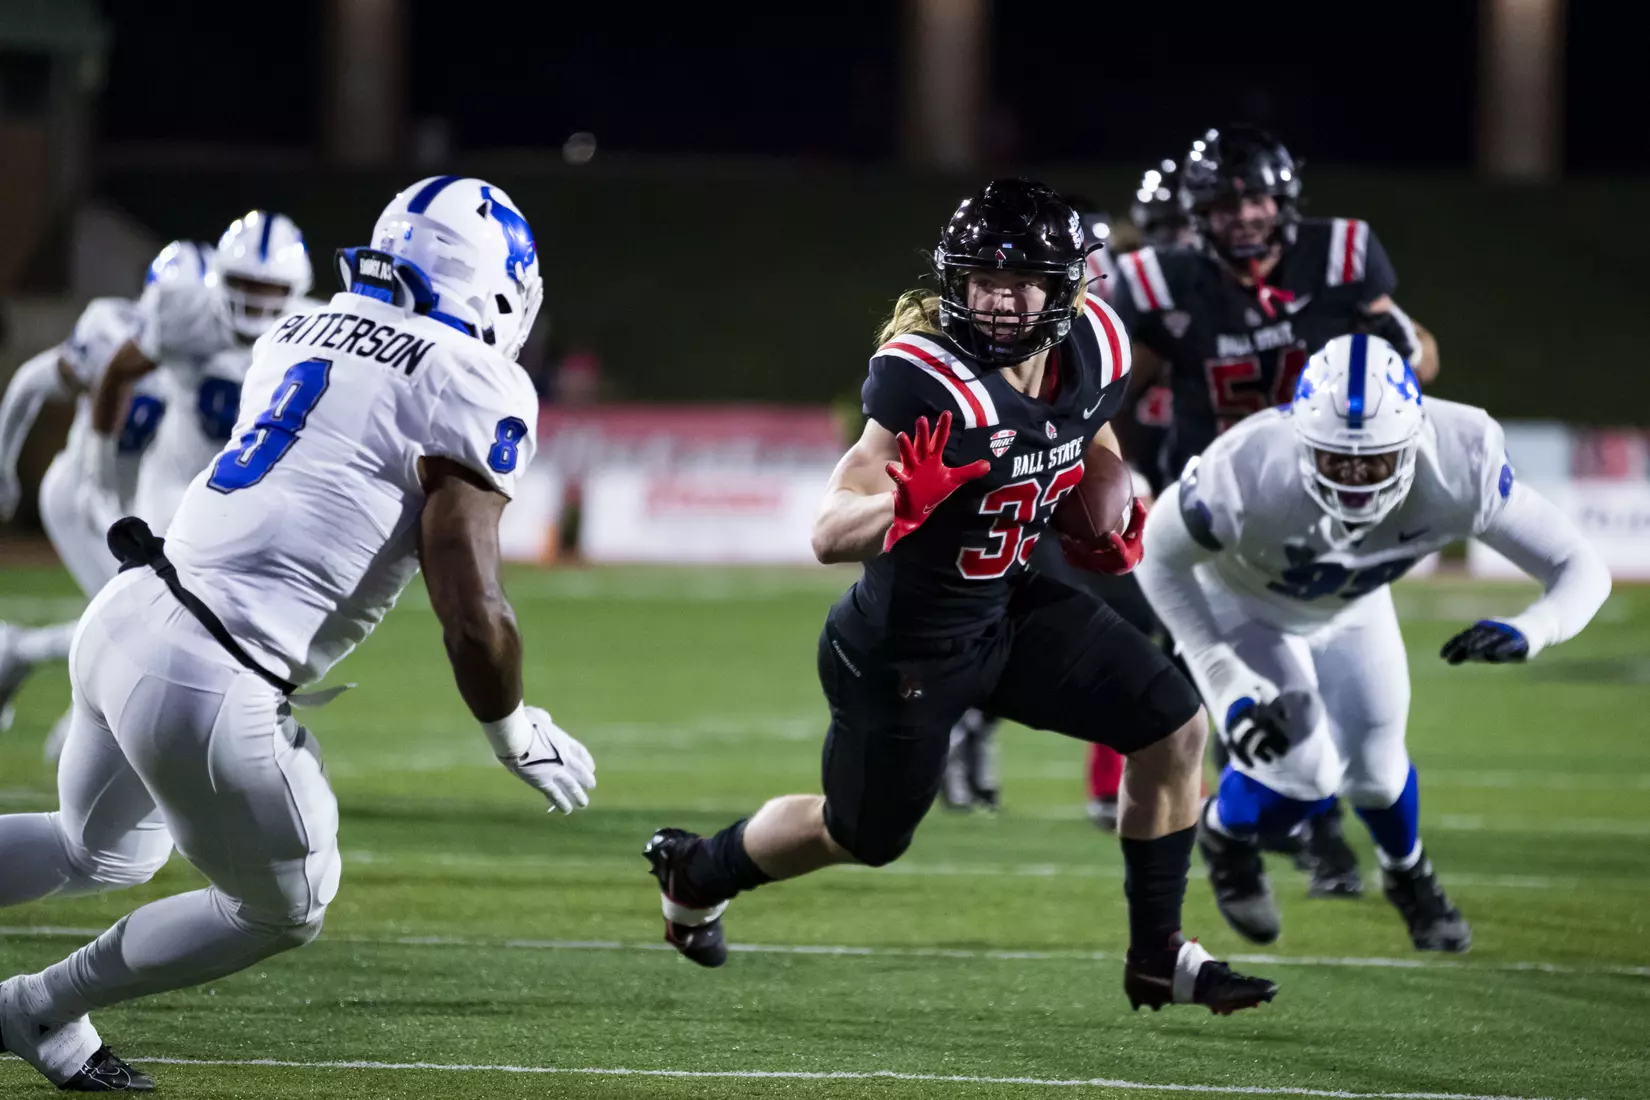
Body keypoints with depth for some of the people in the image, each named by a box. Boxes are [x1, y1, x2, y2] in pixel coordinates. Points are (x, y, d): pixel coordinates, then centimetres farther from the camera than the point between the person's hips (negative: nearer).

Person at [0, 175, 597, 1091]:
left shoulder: (303, 333, 14)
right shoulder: (473, 390, -9)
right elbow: (470, 614, -12)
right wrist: (518, 737, 3)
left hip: (124, 619, 8)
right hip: (208, 682, -8)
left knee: (102, 854, 32)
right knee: (285, 910, 18)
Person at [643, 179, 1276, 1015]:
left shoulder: (1090, 352, -10)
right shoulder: (926, 379, -32)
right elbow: (829, 536, -35)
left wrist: (1107, 527, -3)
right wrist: (907, 499, -54)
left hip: (1011, 610, 6)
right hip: (904, 646, -6)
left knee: (1174, 730, -4)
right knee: (862, 837, 15)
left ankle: (1157, 957, 10)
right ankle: (696, 870, 44)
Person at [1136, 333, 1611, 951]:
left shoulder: (1460, 469, -37)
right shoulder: (1250, 475, -44)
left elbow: (1581, 568, -29)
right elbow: (1160, 558, -23)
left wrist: (1528, 633, -51)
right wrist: (1228, 684, -28)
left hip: (1350, 606, 3)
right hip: (1241, 603, -3)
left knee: (1373, 771, 7)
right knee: (1306, 774, -14)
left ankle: (1407, 873, 44)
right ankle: (1225, 834, 23)